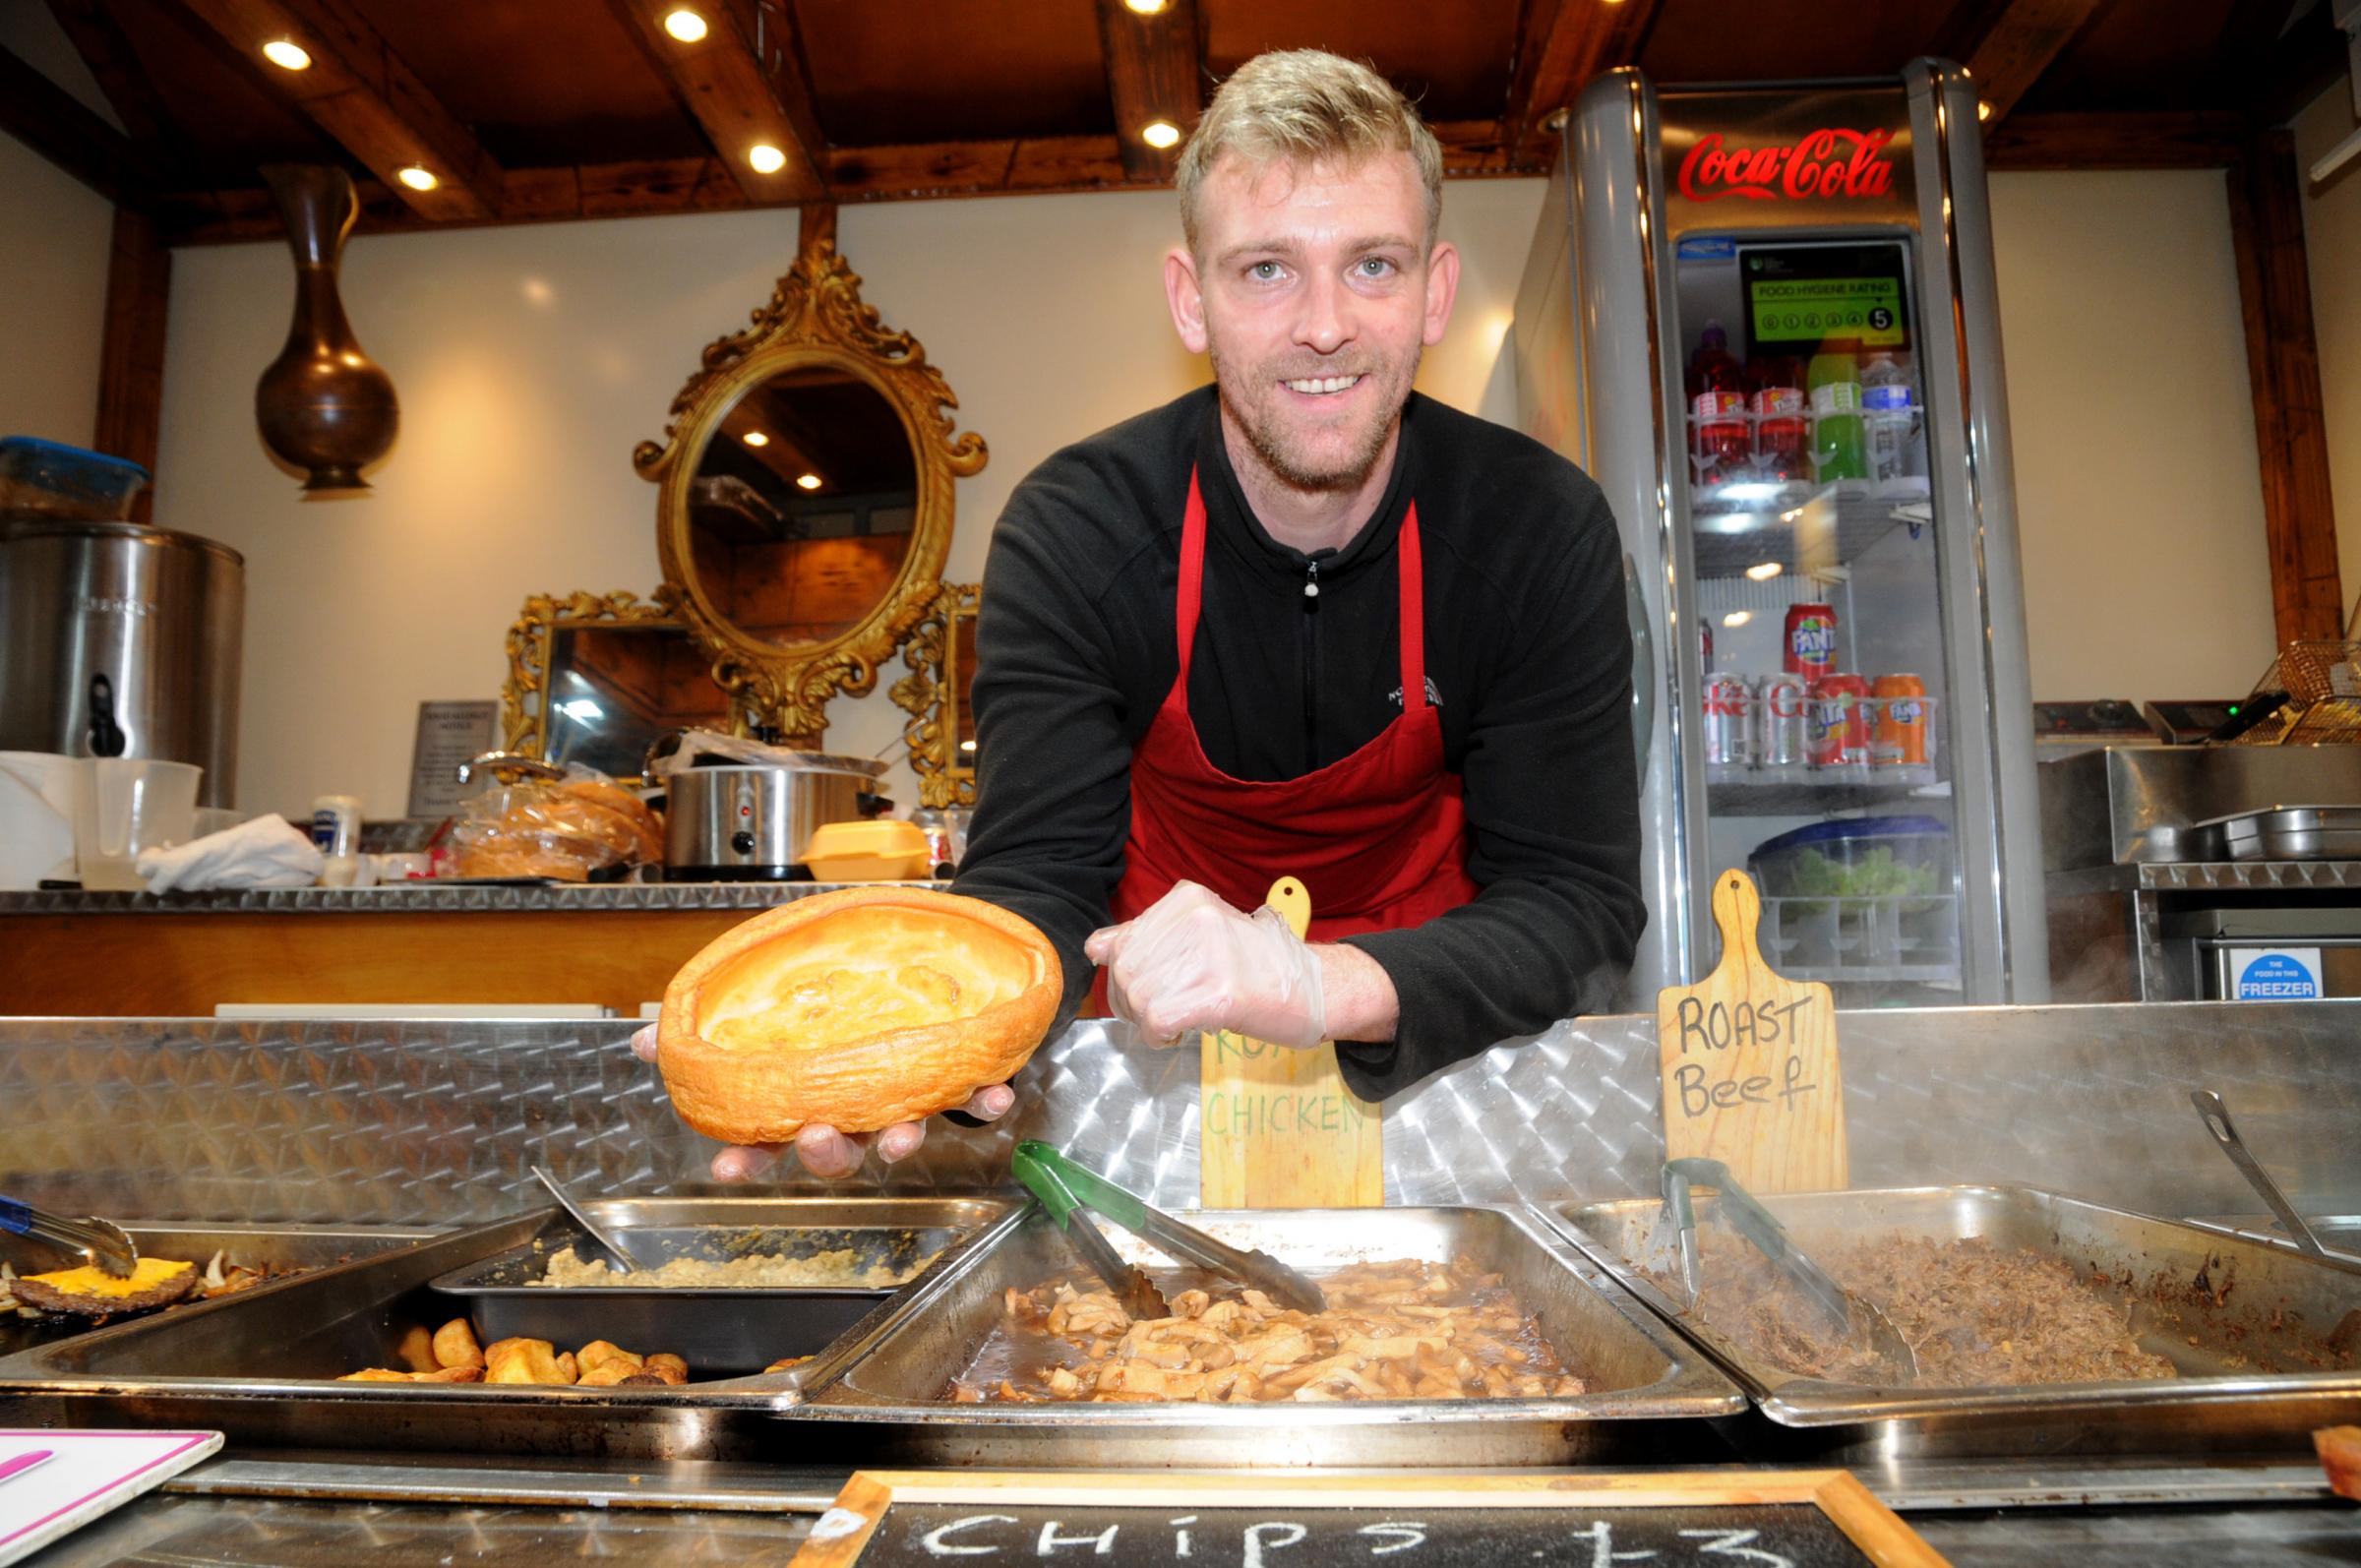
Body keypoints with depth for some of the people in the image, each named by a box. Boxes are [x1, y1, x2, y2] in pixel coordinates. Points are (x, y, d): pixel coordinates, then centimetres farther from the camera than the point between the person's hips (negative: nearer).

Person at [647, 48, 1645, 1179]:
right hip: (1162, 1007, 0)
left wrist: (1325, 982, -44)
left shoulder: (1539, 531, -19)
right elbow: (1040, 877, -23)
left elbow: (1574, 895, -23)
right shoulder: (1071, 534, -19)